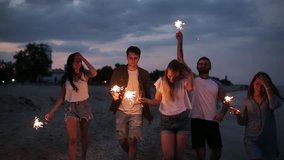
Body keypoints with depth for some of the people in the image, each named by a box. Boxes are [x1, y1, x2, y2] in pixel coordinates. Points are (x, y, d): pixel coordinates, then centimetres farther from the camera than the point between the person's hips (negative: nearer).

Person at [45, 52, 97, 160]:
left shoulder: (84, 74, -5)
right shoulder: (66, 78, 0)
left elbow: (94, 73, -29)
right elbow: (62, 97, 4)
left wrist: (83, 58, -22)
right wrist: (51, 112, -1)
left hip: (84, 106, 0)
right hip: (71, 108, 0)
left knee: (84, 136, 15)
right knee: (72, 140, -6)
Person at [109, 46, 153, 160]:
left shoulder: (144, 74, 2)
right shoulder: (118, 71, 1)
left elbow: (147, 94, 8)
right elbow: (111, 88, 5)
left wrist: (149, 113, 7)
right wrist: (114, 94, -19)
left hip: (136, 112, -1)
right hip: (121, 110, 1)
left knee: (132, 140, -11)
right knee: (122, 140, 3)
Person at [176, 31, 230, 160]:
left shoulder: (216, 84, 11)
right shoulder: (193, 79, 4)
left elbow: (225, 101, 9)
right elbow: (181, 61, -2)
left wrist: (222, 112, -12)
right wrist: (180, 42, -7)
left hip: (212, 121, 3)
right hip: (197, 120, -3)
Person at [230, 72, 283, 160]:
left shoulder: (270, 97, 2)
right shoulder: (247, 101, 2)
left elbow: (274, 105, -22)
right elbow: (242, 122, 3)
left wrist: (267, 87, -17)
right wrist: (238, 114, -17)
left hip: (269, 140, 2)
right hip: (251, 139, -1)